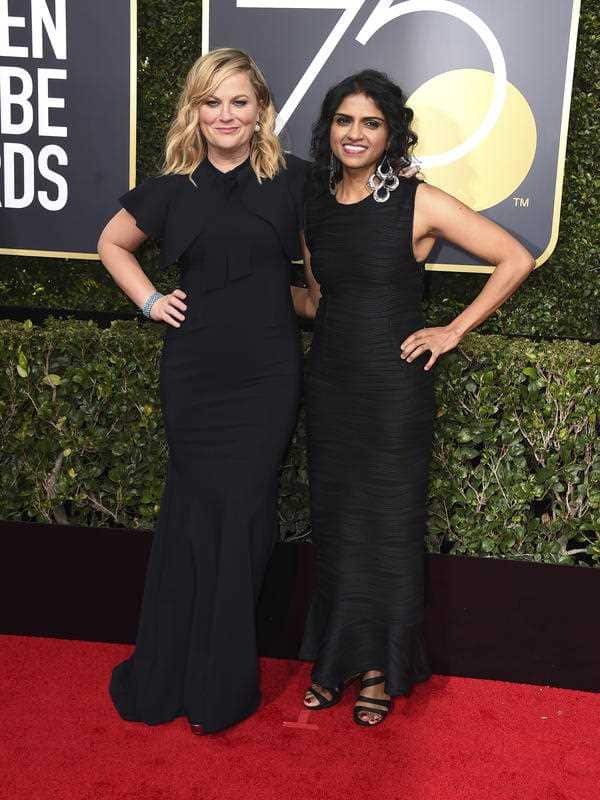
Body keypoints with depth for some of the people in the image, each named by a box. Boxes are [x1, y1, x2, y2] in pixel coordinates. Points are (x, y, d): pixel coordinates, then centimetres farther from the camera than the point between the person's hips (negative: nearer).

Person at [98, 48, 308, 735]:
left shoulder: (290, 179, 2)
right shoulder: (172, 188, 5)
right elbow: (112, 243, 20)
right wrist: (149, 300, 7)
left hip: (266, 374, -1)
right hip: (193, 374, 1)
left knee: (244, 516, 1)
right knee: (194, 515, 5)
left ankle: (224, 685, 17)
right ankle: (171, 676, 22)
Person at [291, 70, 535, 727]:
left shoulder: (418, 202, -9)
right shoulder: (315, 205, 7)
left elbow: (516, 260, -8)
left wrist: (452, 332, -8)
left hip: (394, 386, -5)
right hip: (329, 383, 5)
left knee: (389, 524, 5)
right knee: (334, 521, 12)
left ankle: (381, 670, 23)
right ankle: (336, 658, 28)